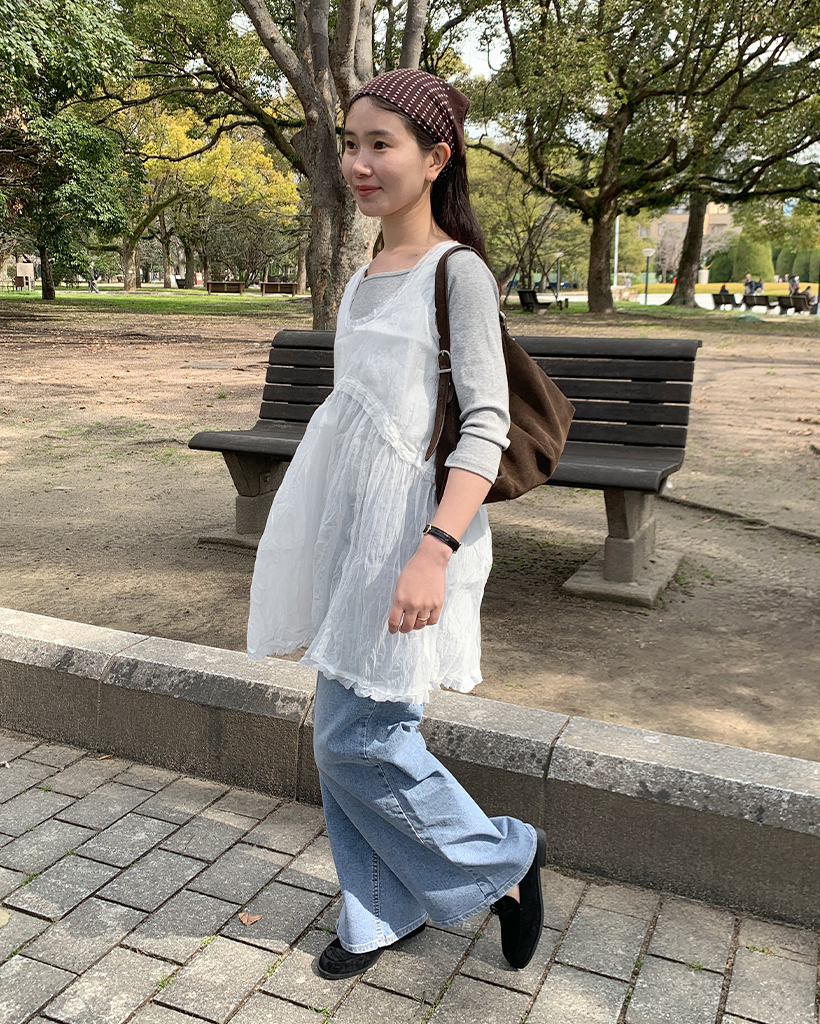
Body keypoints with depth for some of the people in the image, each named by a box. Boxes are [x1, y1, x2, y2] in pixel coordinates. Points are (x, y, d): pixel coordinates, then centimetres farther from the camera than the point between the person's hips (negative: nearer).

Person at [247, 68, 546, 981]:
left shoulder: (458, 272, -9)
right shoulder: (365, 277, 14)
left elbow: (487, 427, -17)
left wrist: (434, 551, -29)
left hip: (413, 526, -8)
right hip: (350, 524, 8)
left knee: (361, 739, -4)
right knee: (343, 733, 12)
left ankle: (504, 859, 20)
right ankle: (384, 910, 31)